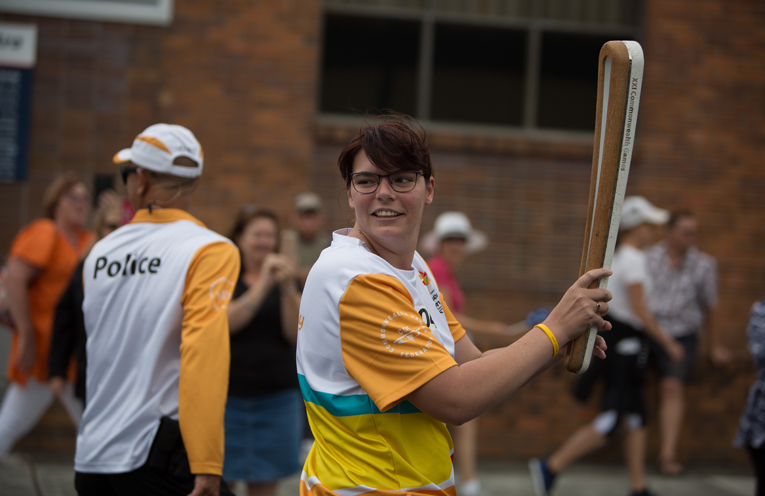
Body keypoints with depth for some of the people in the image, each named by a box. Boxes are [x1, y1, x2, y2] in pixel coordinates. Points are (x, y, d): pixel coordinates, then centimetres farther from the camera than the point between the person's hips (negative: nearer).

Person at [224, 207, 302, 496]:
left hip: (276, 396, 2)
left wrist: (288, 288, -15)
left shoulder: (286, 280, 12)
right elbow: (223, 323, -14)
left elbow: (295, 333, -2)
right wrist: (262, 286, -18)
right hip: (227, 395, -2)